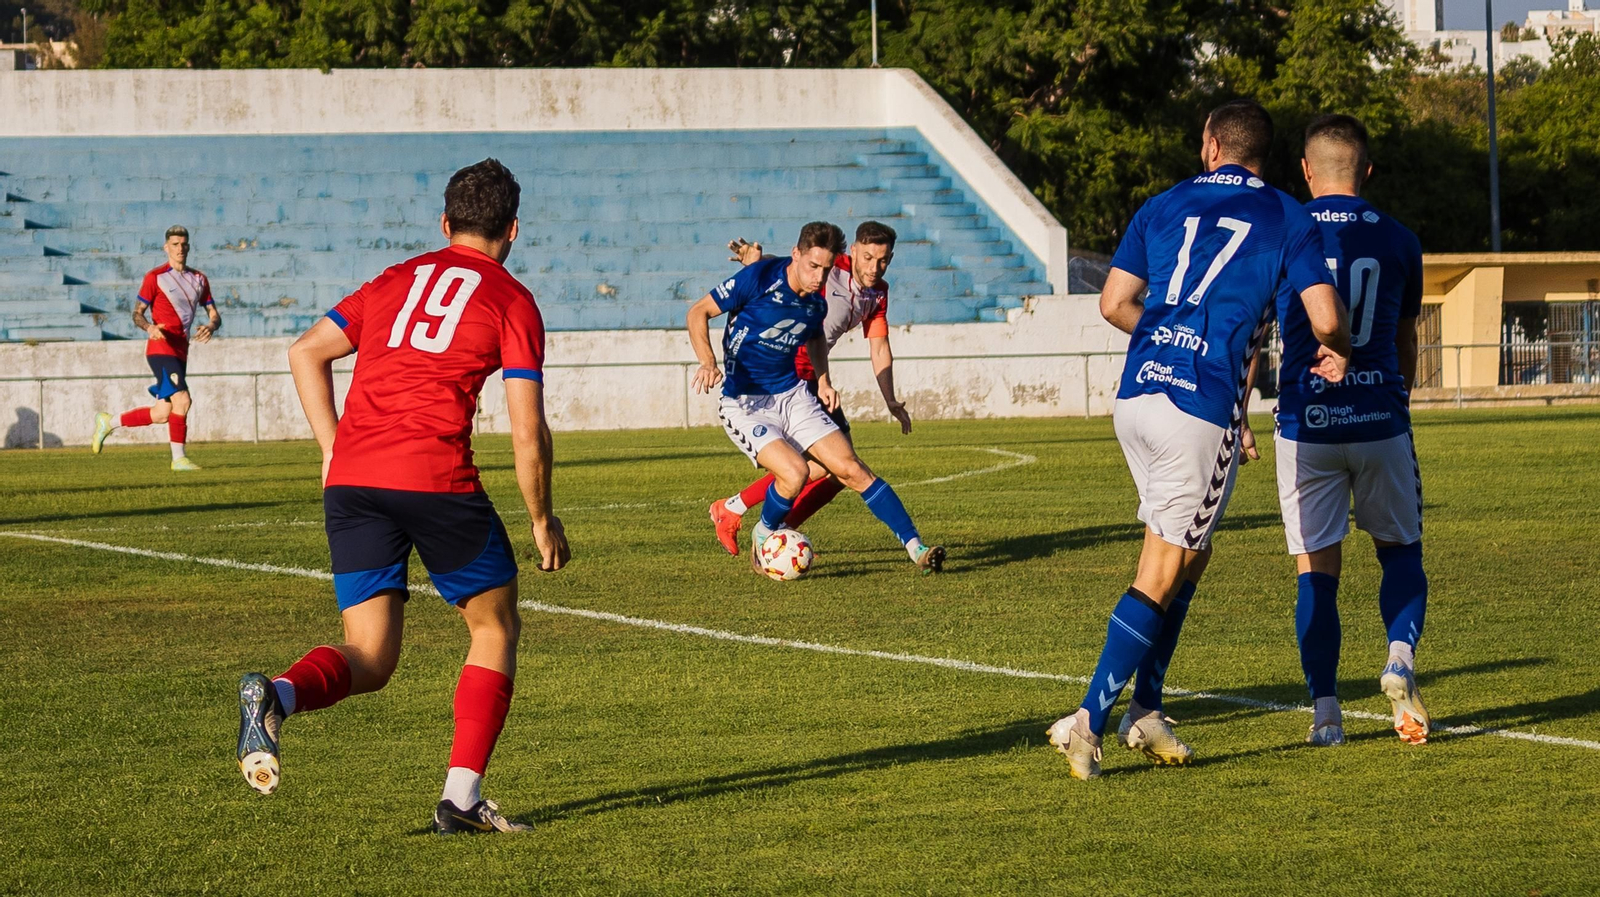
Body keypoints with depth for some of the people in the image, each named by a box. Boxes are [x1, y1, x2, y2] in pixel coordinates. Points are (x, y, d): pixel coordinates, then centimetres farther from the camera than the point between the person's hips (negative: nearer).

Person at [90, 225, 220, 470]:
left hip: (181, 352, 7)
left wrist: (211, 326, -10)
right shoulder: (155, 277, -4)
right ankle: (178, 458, -12)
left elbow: (214, 314, 14)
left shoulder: (199, 279, 13)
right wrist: (149, 327, -25)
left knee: (161, 415, 6)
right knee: (182, 400, -21)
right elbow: (137, 314, -3)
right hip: (160, 348, -7)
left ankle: (108, 423, 24)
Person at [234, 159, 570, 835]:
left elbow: (306, 352, 18)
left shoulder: (396, 279, 22)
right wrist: (542, 521, 12)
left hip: (351, 476, 4)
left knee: (369, 659, 6)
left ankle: (277, 695, -26)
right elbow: (527, 431, 0)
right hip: (436, 474, -4)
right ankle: (461, 796, 8)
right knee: (496, 627, 17)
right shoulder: (511, 301, 7)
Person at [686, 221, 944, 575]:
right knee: (794, 473, -26)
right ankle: (764, 537, 4)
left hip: (793, 396, 5)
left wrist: (823, 381, 10)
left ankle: (916, 549, -2)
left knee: (851, 469, -6)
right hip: (745, 405, -5)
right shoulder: (759, 278, -16)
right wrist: (708, 362, -24)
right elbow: (698, 312, -10)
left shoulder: (817, 303, 1)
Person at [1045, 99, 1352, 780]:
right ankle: (1088, 721, -6)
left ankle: (1144, 712, 16)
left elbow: (1114, 303, 14)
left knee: (1189, 554, 20)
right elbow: (1326, 318, -5)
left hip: (1137, 394, 5)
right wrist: (1336, 352, 18)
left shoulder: (1163, 207, 15)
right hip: (1204, 410, -5)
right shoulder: (1288, 220, 3)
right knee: (1160, 576, 1)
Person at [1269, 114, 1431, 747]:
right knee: (1400, 551, 16)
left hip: (1306, 426, -1)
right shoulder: (1398, 241, 5)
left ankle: (1324, 712, -1)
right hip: (1380, 421, 1)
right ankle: (1400, 659, -9)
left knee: (1317, 570, 3)